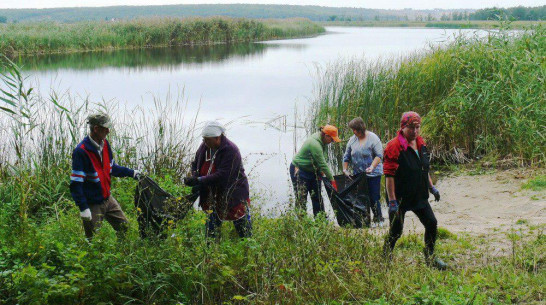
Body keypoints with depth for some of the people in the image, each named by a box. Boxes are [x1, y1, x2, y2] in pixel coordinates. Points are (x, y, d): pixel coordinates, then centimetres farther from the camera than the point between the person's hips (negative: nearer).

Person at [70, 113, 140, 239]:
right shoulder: (81, 152, -23)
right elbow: (76, 183, -23)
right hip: (92, 204, -7)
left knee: (124, 227, 14)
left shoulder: (105, 144, 2)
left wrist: (131, 173, 12)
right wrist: (83, 208, -26)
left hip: (108, 199, 8)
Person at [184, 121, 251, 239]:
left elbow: (222, 176, -29)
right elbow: (195, 164, 15)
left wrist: (199, 180, -28)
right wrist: (194, 177, -7)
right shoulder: (204, 146, -1)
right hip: (213, 196, 7)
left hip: (234, 195, -7)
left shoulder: (230, 151, -23)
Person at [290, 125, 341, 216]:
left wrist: (320, 171, -8)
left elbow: (322, 161, 7)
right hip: (299, 171, -9)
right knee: (301, 199, -7)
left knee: (317, 197, 10)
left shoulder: (322, 141, -1)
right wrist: (332, 180, -22)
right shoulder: (315, 144, -30)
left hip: (312, 171, 10)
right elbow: (323, 164, -27)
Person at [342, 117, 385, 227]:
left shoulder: (373, 138, -9)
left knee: (373, 197, -7)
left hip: (372, 174, -5)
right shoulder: (352, 140, 6)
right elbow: (347, 156, 14)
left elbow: (379, 155, -13)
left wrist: (372, 166, -24)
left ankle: (378, 219, 8)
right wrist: (345, 170, 8)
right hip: (357, 175, 5)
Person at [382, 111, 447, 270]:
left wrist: (431, 187, 18)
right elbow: (389, 175, -20)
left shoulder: (421, 143, 8)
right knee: (396, 231, 1)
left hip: (419, 196, 7)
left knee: (432, 223, 9)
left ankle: (430, 257, 27)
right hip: (400, 197, -7)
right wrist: (392, 201, -22)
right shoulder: (394, 146, -17)